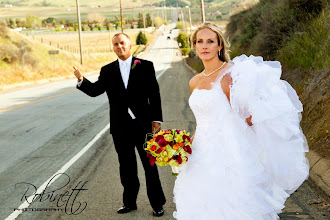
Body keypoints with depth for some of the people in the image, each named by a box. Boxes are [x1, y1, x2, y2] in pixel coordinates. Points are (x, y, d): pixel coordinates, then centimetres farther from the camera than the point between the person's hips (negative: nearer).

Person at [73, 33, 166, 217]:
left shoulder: (145, 66, 0)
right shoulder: (108, 71, 8)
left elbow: (155, 94, -1)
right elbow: (95, 90, -2)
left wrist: (157, 119, -6)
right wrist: (82, 80, -21)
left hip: (143, 125, -3)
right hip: (121, 128, 3)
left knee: (150, 166, 6)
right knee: (127, 167, 13)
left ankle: (157, 203, 18)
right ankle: (130, 202, 27)